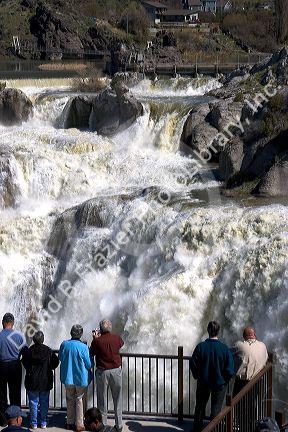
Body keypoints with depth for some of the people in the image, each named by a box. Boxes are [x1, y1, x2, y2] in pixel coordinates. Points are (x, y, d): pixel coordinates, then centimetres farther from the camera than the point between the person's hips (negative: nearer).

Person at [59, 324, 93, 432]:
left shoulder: (64, 344, -8)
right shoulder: (83, 347, -20)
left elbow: (61, 358, 8)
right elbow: (89, 364, -13)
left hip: (68, 378, 3)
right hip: (81, 378, -3)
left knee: (70, 400, 17)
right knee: (80, 400, 9)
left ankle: (70, 423, 24)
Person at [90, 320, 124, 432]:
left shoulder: (97, 341, -14)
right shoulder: (117, 338, -7)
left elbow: (91, 353, 0)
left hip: (102, 372, -2)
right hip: (116, 370, 2)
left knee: (102, 399, 10)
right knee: (117, 399, 11)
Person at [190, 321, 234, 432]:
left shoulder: (200, 347, -14)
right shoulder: (224, 348, -18)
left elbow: (193, 364, -7)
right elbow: (230, 370, -17)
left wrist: (197, 377, 11)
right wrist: (225, 380, 3)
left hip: (203, 382, 2)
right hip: (220, 383, -2)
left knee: (200, 407, 21)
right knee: (216, 410, 10)